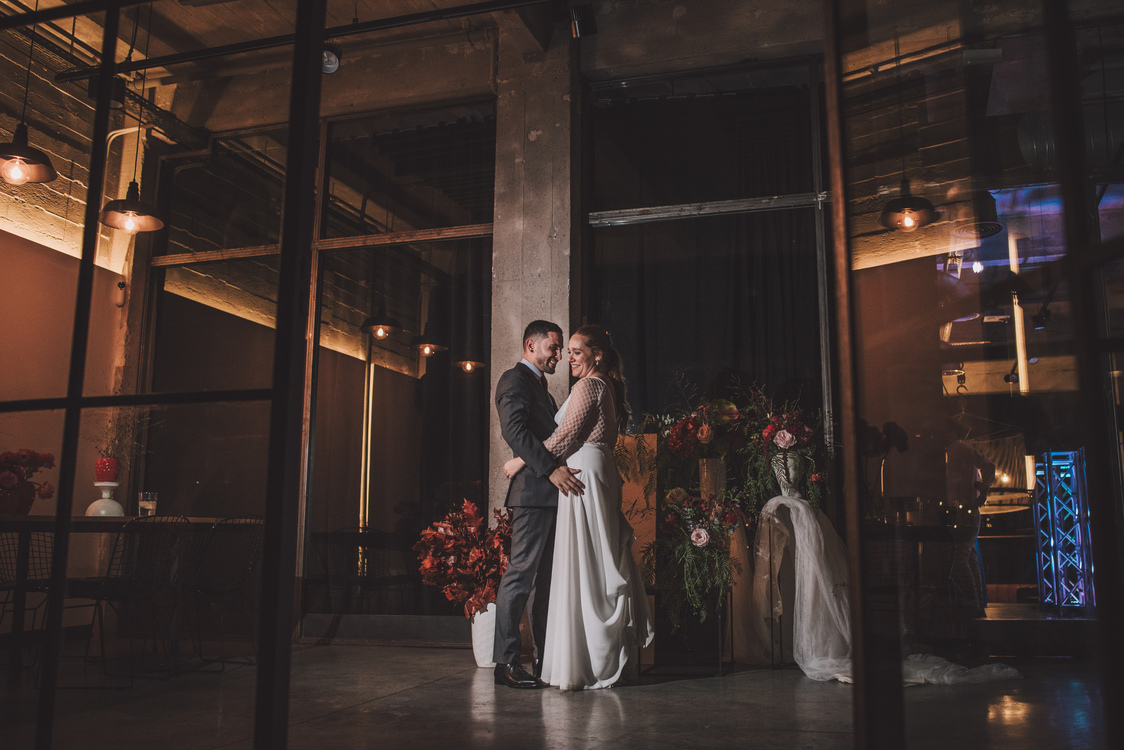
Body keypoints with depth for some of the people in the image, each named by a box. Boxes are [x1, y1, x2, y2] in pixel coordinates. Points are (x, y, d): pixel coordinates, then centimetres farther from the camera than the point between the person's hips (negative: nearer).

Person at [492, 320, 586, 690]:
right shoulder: (515, 379, -5)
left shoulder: (539, 386, 26)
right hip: (533, 492, -10)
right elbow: (514, 430, -19)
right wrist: (551, 468, -26)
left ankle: (545, 658, 15)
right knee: (521, 573, -9)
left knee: (546, 577, 10)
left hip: (552, 493, 10)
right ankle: (506, 661, -5)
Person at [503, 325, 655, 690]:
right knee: (602, 566, 10)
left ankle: (586, 664, -4)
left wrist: (521, 460, -7)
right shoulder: (609, 387, 20)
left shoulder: (589, 385, -8)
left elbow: (566, 436, -13)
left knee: (582, 566, -7)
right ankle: (612, 657, 14)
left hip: (583, 475, -10)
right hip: (602, 474, 10)